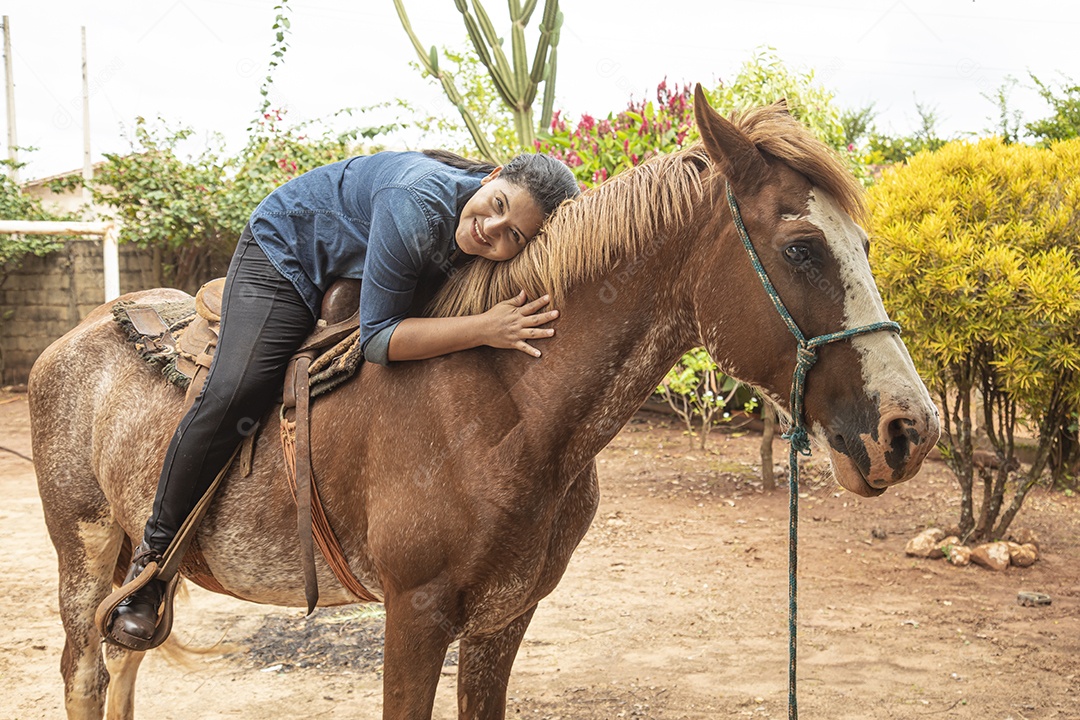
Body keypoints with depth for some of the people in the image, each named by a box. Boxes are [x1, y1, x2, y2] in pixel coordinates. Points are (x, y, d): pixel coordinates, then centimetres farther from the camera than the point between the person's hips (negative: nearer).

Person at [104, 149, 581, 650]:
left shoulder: (499, 257, -23)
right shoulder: (417, 206, -42)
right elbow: (378, 339, -41)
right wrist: (485, 329, -51)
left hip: (355, 283, 7)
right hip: (285, 249, -7)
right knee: (234, 393, -22)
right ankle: (153, 554, -6)